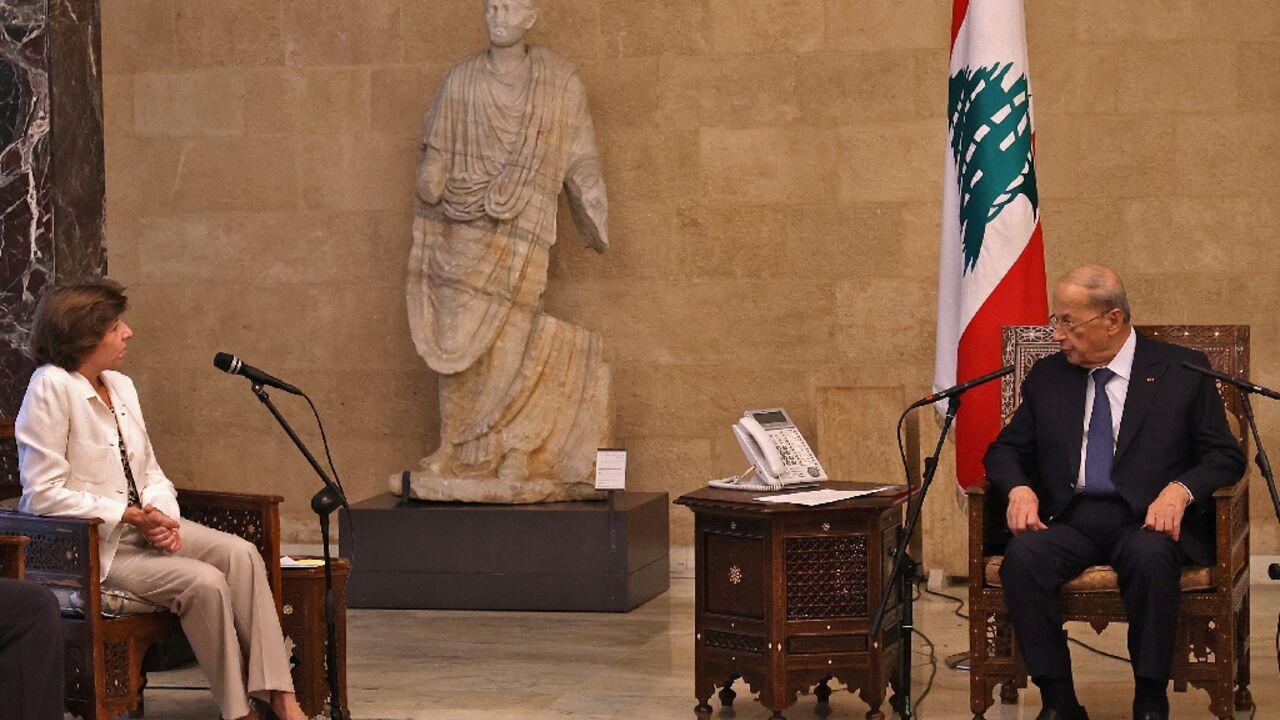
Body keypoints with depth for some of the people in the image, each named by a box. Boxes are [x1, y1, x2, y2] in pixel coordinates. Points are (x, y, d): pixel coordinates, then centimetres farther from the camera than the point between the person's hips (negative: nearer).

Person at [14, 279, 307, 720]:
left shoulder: (121, 386, 10)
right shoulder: (51, 387, -14)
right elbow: (44, 494, -18)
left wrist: (162, 516, -8)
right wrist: (130, 516, -19)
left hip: (142, 525, 7)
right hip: (92, 544, -7)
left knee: (241, 554, -18)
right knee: (204, 582, -26)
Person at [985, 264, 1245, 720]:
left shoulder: (1182, 371, 6)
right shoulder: (1047, 377, 15)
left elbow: (1225, 456, 3)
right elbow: (1005, 450, 17)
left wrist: (1180, 489, -18)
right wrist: (1019, 489, -6)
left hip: (1148, 518, -2)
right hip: (1069, 520, 3)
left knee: (1150, 557, -37)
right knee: (1022, 556, -30)